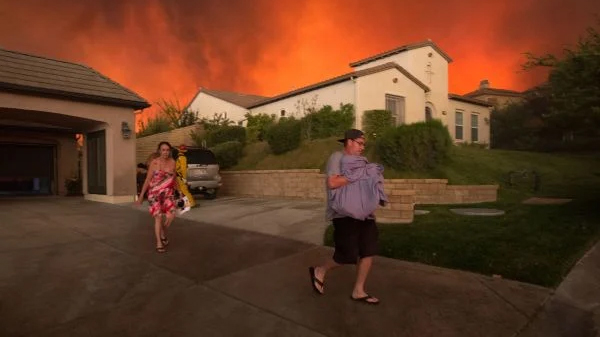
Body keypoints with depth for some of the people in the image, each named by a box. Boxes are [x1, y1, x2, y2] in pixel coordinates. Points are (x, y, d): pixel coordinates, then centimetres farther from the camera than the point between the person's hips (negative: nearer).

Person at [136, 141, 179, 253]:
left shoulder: (172, 162, 0)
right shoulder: (154, 162, -8)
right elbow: (148, 179, -4)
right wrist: (141, 195, -3)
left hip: (168, 193, 3)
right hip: (154, 193, -3)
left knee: (171, 215, -11)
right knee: (158, 217, -8)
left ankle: (163, 234, 19)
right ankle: (159, 243, 5)